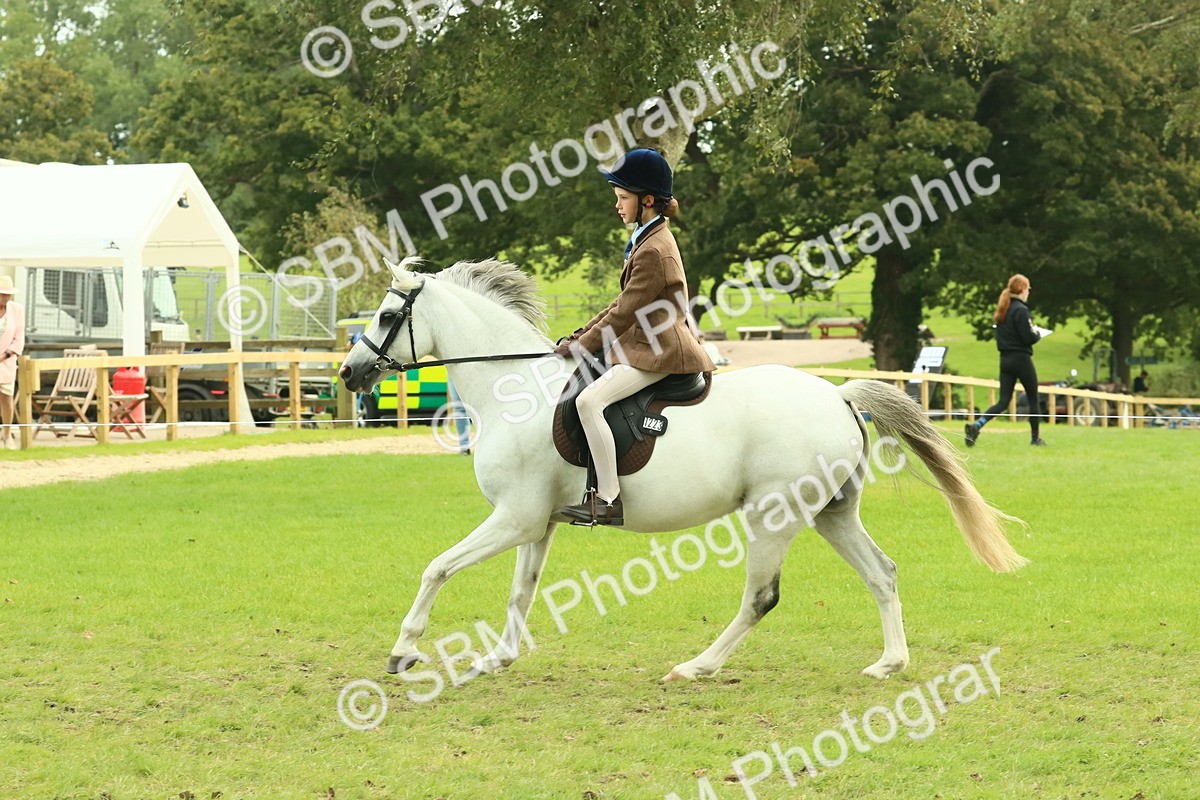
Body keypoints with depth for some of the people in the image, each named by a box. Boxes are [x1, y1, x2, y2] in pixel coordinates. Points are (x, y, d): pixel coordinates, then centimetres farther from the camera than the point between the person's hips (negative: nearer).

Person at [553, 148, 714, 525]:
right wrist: (579, 337, 13)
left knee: (589, 400, -26)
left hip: (658, 353, -12)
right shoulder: (650, 239, 15)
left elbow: (625, 314, -18)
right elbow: (623, 303, 19)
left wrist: (580, 346, -10)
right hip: (647, 344, 12)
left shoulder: (654, 251, -19)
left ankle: (609, 501, -26)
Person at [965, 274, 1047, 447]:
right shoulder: (1020, 309, -14)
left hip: (1005, 359, 7)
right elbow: (1028, 338, -19)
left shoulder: (1002, 310, 11)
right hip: (1021, 359, -7)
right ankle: (1035, 438, 17)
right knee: (1033, 399, 10)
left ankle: (976, 425, -18)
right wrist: (1038, 333, 3)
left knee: (1003, 401, 4)